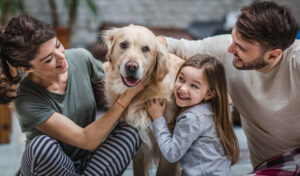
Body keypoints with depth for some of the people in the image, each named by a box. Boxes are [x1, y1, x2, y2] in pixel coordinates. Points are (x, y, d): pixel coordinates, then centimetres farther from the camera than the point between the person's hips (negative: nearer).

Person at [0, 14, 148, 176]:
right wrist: (128, 95, -28)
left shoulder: (81, 58, -12)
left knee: (130, 133, -21)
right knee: (43, 145, -37)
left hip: (87, 160, 5)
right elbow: (87, 140, -28)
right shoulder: (27, 101, -27)